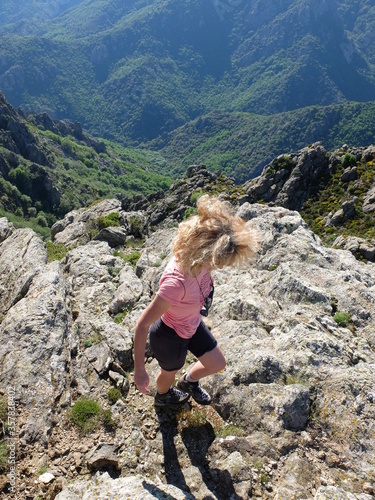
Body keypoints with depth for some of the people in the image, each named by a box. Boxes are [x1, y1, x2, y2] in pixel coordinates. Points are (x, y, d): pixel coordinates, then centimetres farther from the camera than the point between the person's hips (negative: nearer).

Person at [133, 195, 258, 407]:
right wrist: (140, 369, -26)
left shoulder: (196, 261, -24)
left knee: (218, 364, 24)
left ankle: (189, 382, 57)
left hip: (193, 325, 6)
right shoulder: (176, 282, -46)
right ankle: (163, 397, 65)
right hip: (170, 337, -6)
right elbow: (143, 325, -35)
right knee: (170, 372, 28)